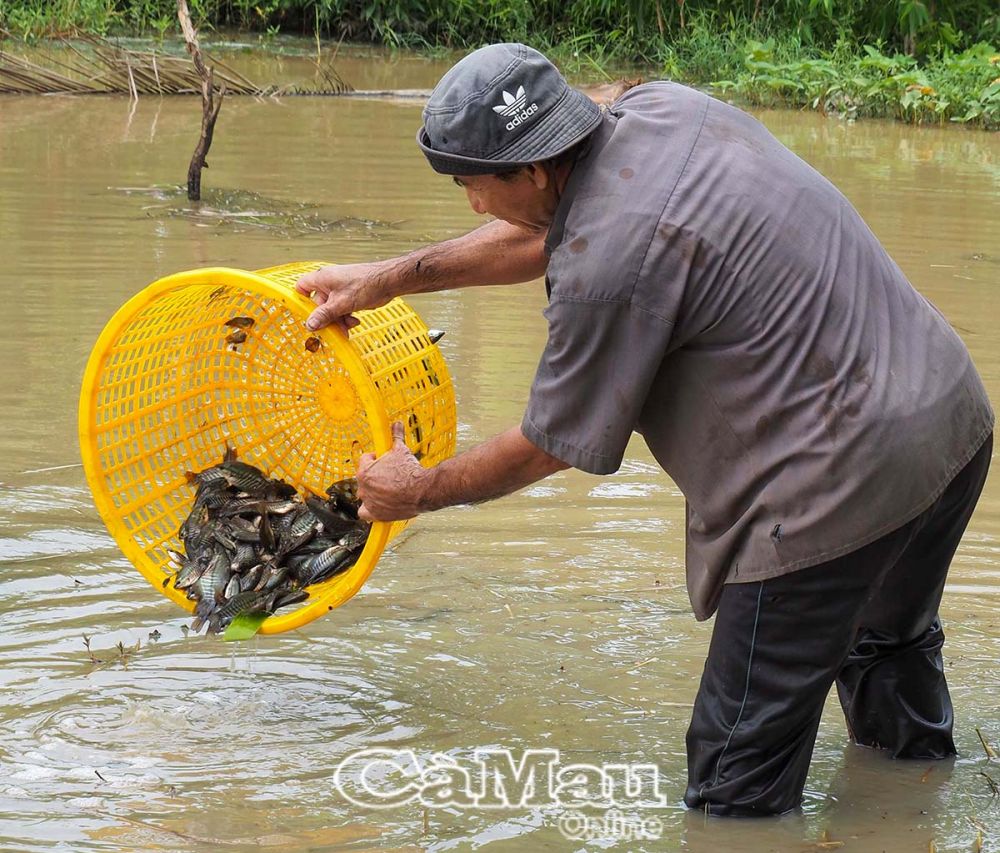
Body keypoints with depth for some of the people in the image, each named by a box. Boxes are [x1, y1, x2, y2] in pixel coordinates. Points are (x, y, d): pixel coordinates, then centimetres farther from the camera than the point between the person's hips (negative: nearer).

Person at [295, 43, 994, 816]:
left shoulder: (606, 268, -23)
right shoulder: (661, 109, 2)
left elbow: (549, 449, -7)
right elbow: (547, 234, 20)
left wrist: (421, 490, 10)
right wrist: (394, 278, 19)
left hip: (843, 482, -10)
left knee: (738, 788, 0)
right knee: (890, 648, 38)